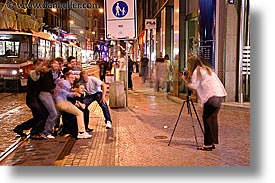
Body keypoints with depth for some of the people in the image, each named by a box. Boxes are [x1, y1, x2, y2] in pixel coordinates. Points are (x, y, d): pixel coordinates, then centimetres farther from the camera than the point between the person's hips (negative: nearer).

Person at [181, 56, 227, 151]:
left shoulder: (197, 71, 0)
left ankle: (208, 144, -4)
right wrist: (189, 79, 24)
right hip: (220, 94, 9)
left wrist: (185, 80, 8)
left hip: (211, 96, -9)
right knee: (213, 118, 12)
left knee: (207, 118, -4)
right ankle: (213, 142, 14)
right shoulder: (207, 69, 26)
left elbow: (194, 86, -5)